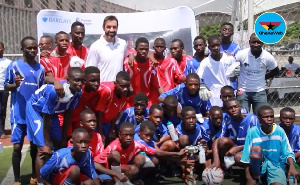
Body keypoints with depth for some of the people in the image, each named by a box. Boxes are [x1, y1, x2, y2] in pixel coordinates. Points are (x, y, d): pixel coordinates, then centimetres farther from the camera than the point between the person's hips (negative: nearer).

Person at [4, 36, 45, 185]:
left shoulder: (41, 68, 6)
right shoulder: (14, 65, -5)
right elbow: (6, 86, -1)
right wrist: (15, 85, -21)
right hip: (19, 113, -3)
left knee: (35, 144, 11)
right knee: (17, 146, 0)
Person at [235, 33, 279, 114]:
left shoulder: (268, 57, -9)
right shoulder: (242, 54, -13)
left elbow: (276, 71, 9)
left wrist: (263, 77, 1)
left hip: (260, 92, 1)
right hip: (243, 92, -1)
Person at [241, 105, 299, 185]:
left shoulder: (280, 131, -10)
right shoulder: (252, 132, -14)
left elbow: (288, 153, -8)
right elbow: (246, 156, -11)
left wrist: (292, 167, -28)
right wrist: (248, 177, -15)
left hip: (276, 164, -1)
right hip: (258, 164, 1)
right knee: (256, 148, -31)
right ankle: (255, 177, -7)